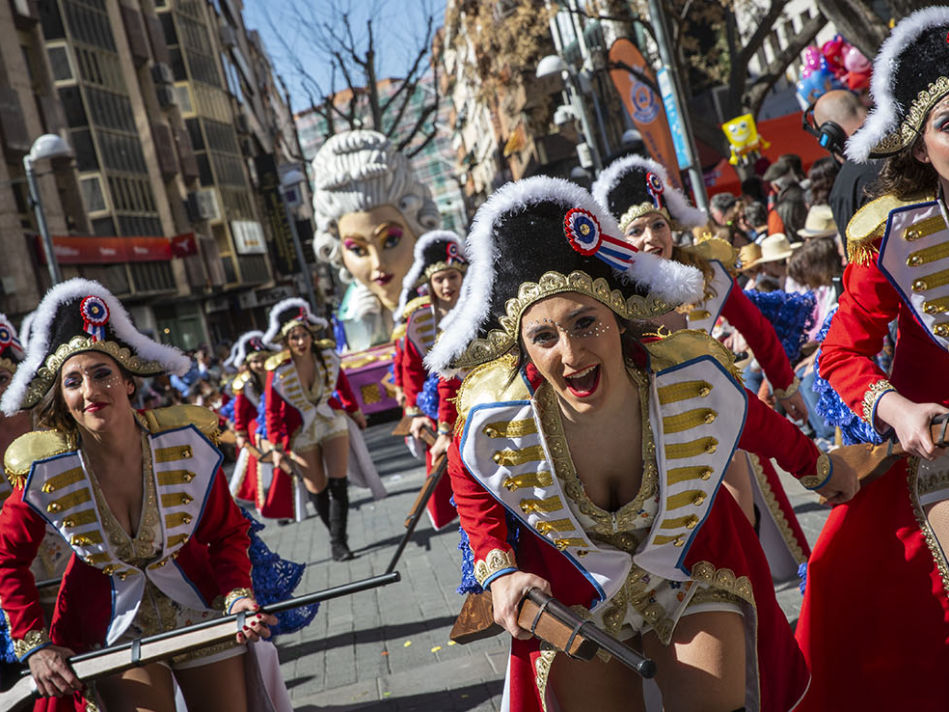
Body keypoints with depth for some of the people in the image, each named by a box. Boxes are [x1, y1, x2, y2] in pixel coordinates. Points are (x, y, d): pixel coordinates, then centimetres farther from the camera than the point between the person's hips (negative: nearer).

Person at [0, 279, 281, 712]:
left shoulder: (187, 443, -18)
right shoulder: (44, 473, -18)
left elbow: (227, 533, -5)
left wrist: (238, 594, -21)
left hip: (202, 609, 1)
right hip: (111, 624, -1)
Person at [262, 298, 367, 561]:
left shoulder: (327, 355, -13)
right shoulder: (278, 370, -21)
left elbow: (342, 385, 6)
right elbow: (272, 411, -11)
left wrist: (355, 411, 18)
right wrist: (278, 446, -10)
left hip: (331, 421, 2)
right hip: (301, 432, -2)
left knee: (338, 483, -6)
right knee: (317, 489, 5)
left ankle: (338, 540, 1)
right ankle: (337, 535, 23)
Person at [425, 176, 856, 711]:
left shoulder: (694, 374, -29)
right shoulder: (491, 417, -29)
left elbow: (758, 422, -4)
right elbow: (472, 491, -4)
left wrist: (820, 468, 13)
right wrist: (499, 572, -18)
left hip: (695, 566, 1)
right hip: (572, 593, 0)